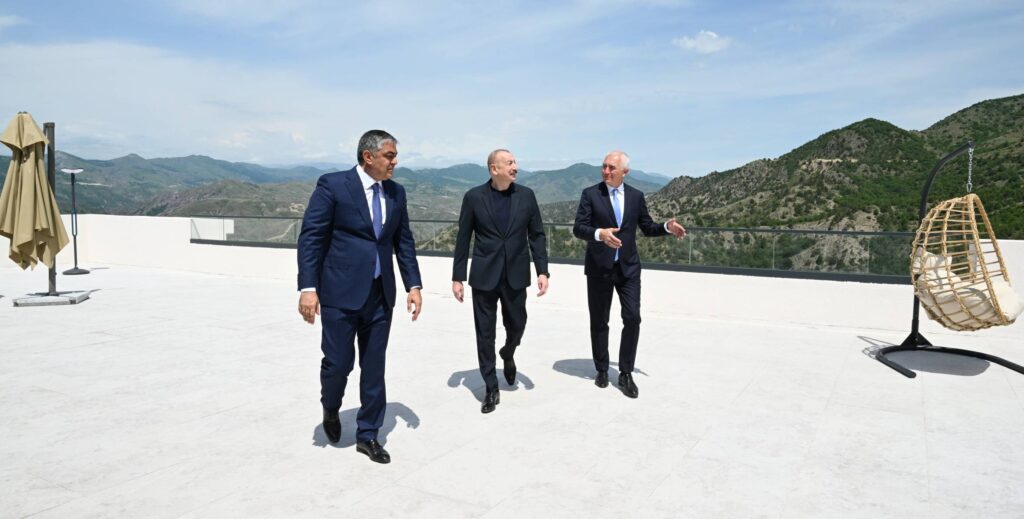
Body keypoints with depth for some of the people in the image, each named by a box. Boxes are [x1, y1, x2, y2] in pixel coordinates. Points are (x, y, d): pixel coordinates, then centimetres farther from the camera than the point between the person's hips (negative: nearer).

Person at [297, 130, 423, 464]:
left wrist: (413, 285, 4)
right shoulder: (332, 185, -7)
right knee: (338, 362, 1)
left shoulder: (396, 193, 8)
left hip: (380, 294, 5)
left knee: (374, 367, 8)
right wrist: (308, 288, -15)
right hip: (340, 292, -4)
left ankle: (367, 435, 23)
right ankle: (331, 409, 34)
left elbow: (404, 241, 12)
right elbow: (310, 237, -9)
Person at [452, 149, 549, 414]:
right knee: (485, 332, 3)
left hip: (515, 275, 2)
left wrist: (542, 271, -4)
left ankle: (508, 354, 46)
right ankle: (491, 389, 17)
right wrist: (457, 277, -2)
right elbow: (463, 239, 0)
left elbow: (537, 235, 4)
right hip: (484, 275, -1)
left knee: (516, 324, 10)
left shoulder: (526, 195, 1)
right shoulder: (474, 196, -4)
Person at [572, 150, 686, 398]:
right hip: (599, 268, -2)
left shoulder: (636, 196, 5)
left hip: (628, 267, 2)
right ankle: (602, 370, 26)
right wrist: (600, 233, -32)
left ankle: (626, 373, 8)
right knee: (599, 321, 9)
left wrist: (667, 227, -9)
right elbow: (578, 228, -12)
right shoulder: (590, 194, -4)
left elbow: (647, 227, 12)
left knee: (632, 318, -6)